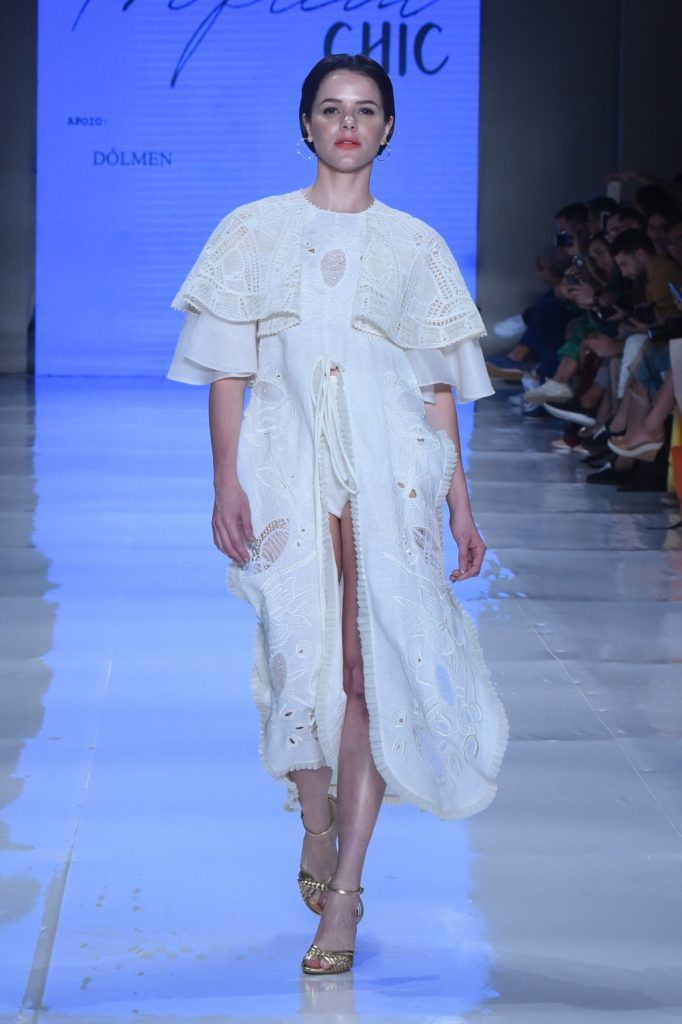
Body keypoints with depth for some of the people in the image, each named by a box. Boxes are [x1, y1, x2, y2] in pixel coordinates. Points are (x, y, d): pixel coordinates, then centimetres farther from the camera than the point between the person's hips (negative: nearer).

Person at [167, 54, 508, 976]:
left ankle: (344, 894, -6)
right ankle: (317, 822, 29)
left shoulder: (416, 244, 10)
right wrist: (227, 483, -6)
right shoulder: (255, 231, 8)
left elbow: (438, 384, 11)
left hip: (390, 462, 0)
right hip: (288, 459, 0)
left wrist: (460, 500, 5)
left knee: (374, 660, -8)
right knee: (300, 652, 1)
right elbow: (227, 369, 4)